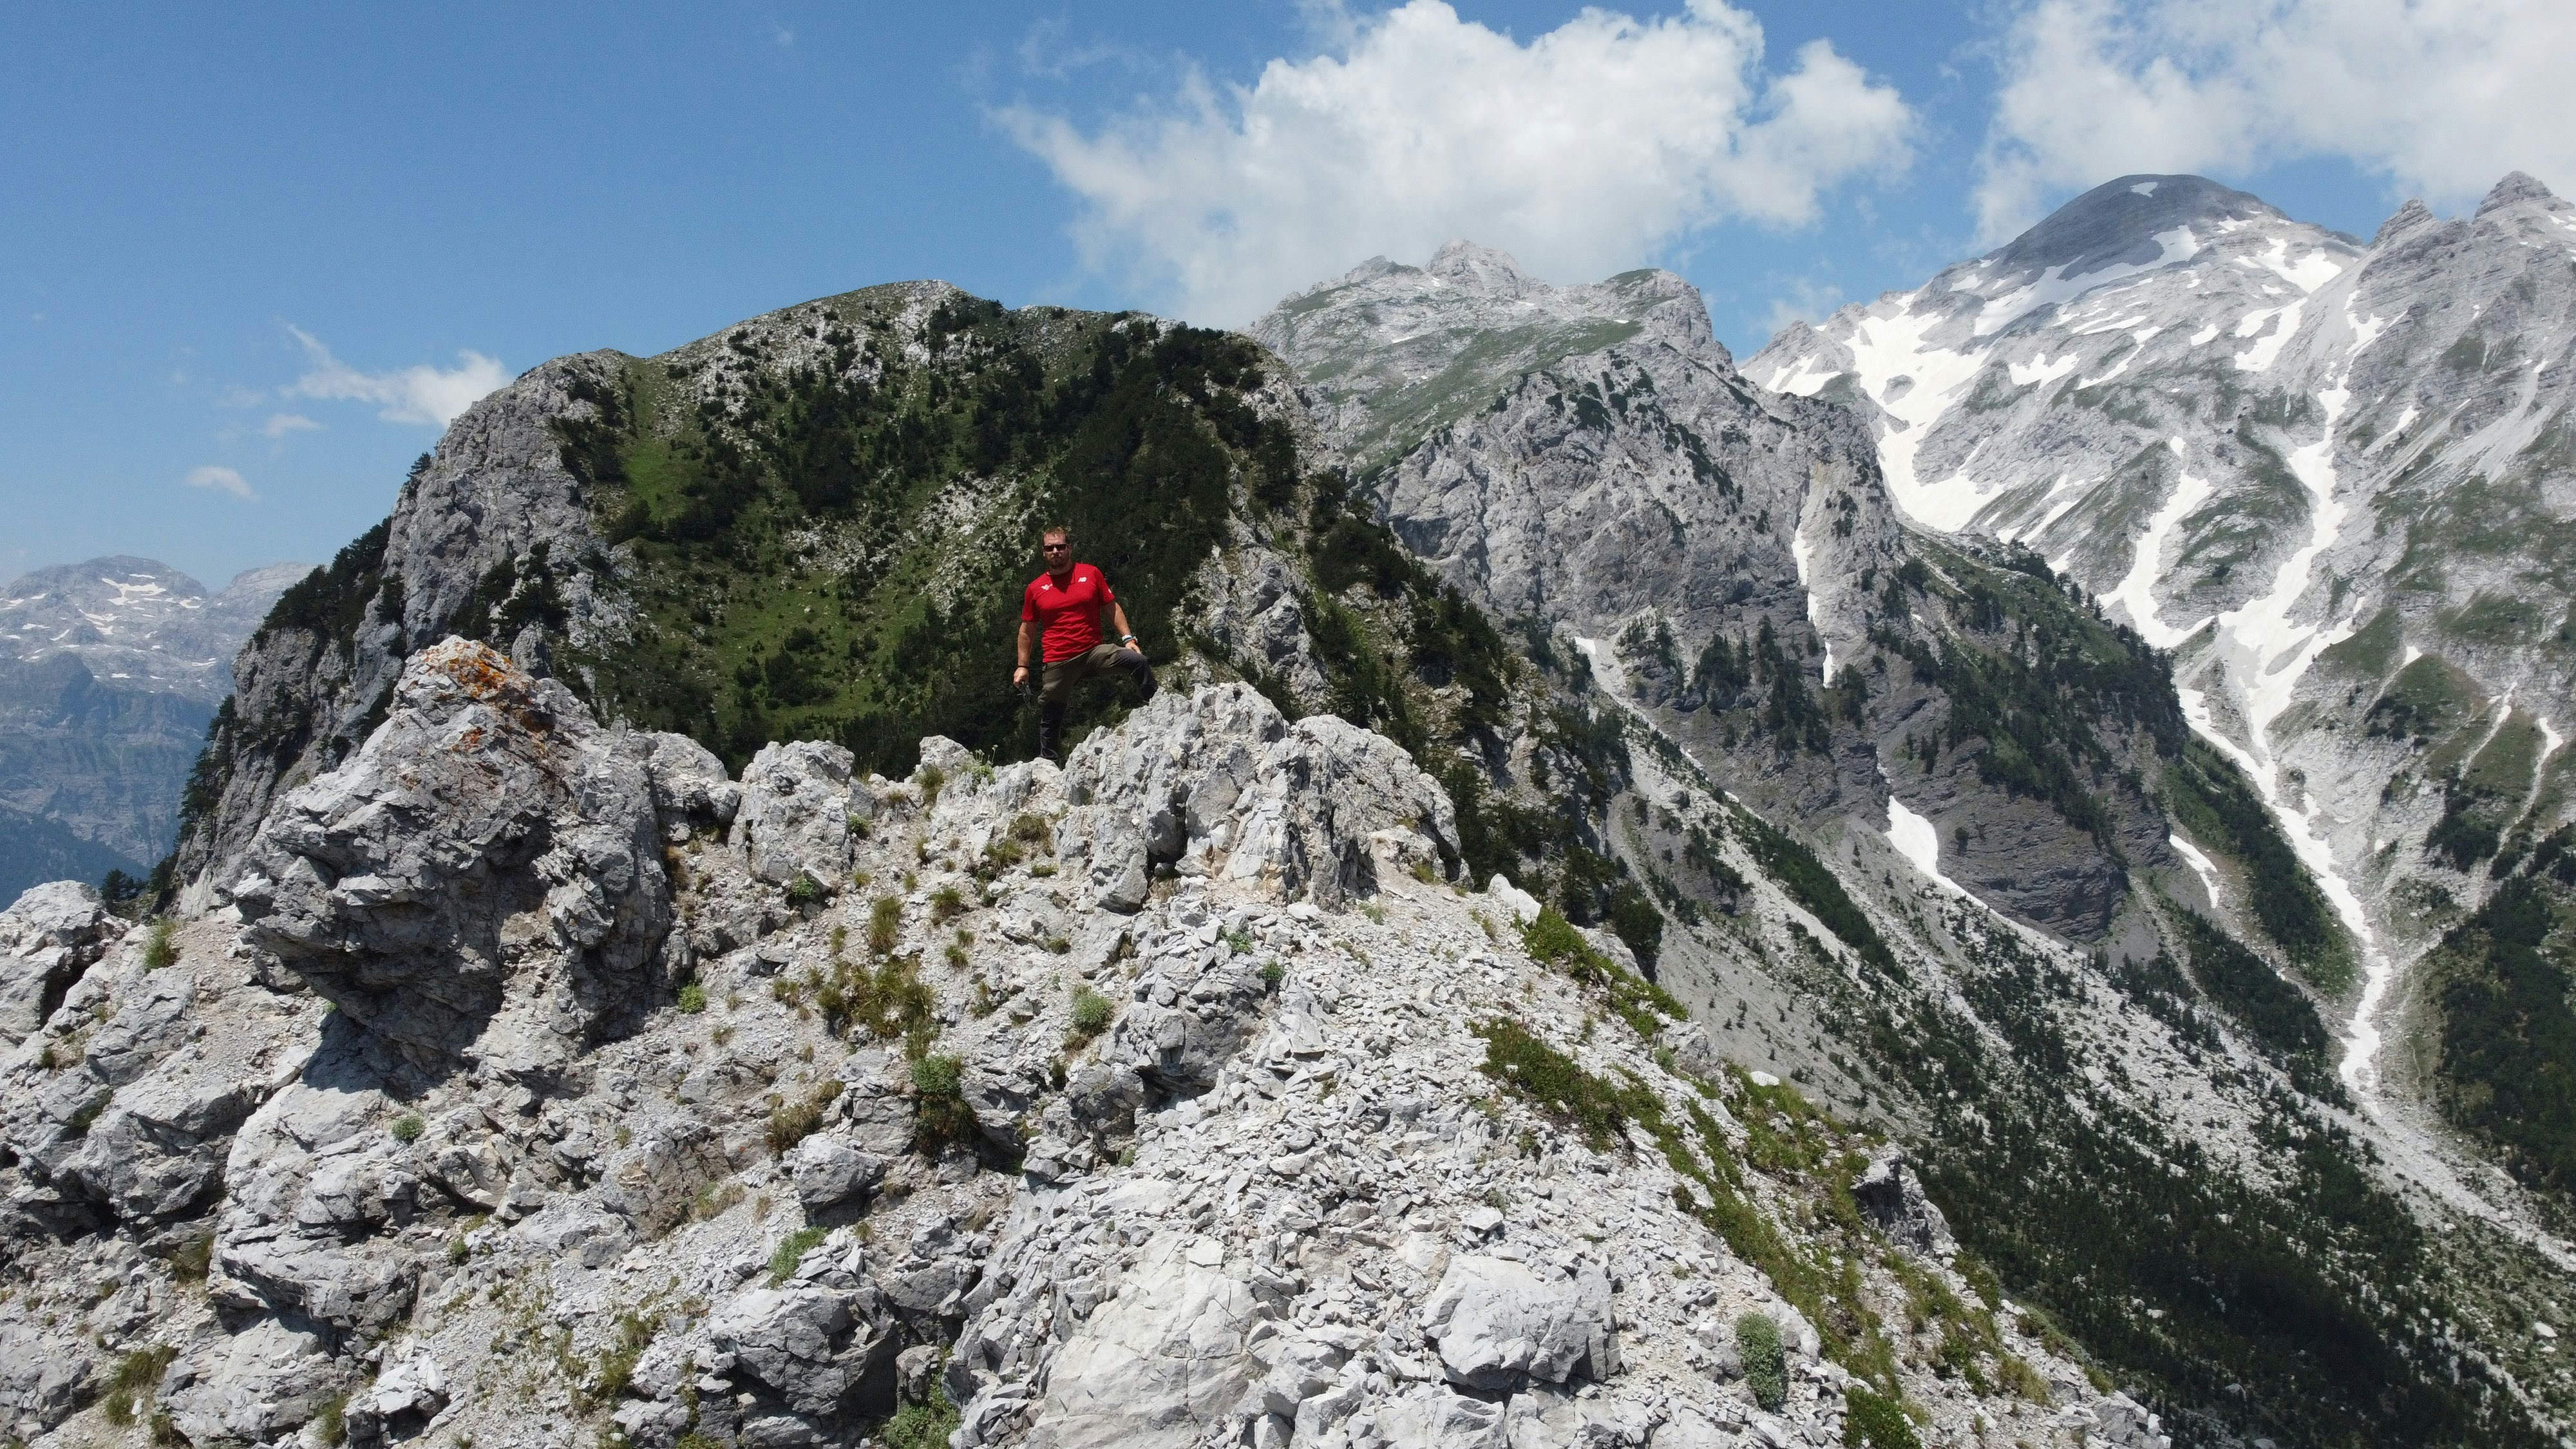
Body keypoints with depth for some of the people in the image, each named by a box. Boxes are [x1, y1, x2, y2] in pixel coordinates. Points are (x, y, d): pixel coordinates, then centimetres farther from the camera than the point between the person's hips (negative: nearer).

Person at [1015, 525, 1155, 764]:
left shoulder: (1090, 574, 4)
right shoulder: (1035, 589, 5)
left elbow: (1112, 608, 8)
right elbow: (1027, 630, 13)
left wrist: (1128, 639, -4)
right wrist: (1023, 666, 11)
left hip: (1094, 651, 0)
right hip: (1057, 662, 0)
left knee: (1138, 661, -23)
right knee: (1050, 720, 7)